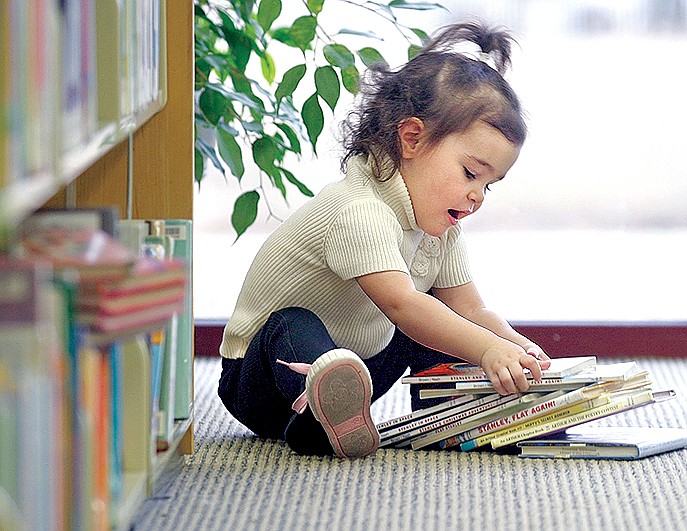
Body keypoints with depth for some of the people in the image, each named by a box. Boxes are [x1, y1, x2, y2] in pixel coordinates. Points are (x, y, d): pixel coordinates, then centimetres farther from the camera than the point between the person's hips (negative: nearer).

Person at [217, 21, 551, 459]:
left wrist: (515, 345, -23)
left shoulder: (442, 228, 1)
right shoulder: (360, 212, -30)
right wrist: (488, 349, -53)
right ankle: (321, 412, -65)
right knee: (295, 324, -38)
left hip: (362, 365, 9)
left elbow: (470, 311, -1)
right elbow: (401, 304, -43)